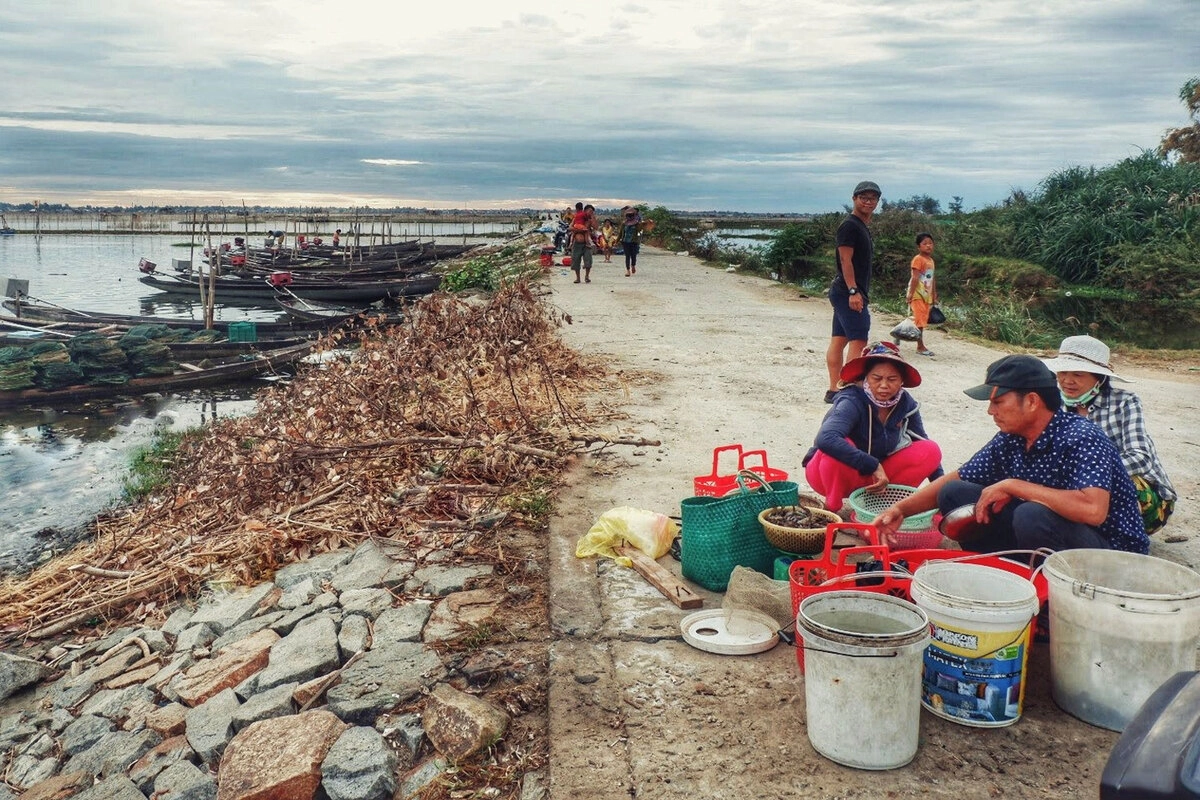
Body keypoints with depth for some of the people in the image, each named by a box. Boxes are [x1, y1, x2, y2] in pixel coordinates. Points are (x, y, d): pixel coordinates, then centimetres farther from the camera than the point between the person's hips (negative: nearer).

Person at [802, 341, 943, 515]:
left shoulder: (906, 404, -10)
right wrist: (873, 466, -44)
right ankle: (832, 507, -14)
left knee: (931, 450, -11)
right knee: (837, 448, -38)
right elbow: (825, 439, -46)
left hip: (873, 478, 6)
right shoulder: (852, 402, -28)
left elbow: (923, 442, 4)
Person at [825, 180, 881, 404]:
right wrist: (853, 291, -25)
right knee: (858, 341, -13)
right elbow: (845, 260, -19)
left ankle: (834, 390, 13)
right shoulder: (850, 226, -11)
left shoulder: (862, 227, 20)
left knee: (838, 340, 9)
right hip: (849, 293, -10)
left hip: (844, 293, 10)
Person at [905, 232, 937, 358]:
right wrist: (911, 294, -23)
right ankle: (920, 346, -4)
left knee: (923, 321, 11)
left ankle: (920, 346, 16)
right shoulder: (918, 259, -11)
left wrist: (934, 296, 19)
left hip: (927, 295, 8)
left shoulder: (931, 260, 15)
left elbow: (932, 280, 18)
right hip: (917, 294, -8)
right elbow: (915, 278, -18)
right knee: (919, 320, -7)